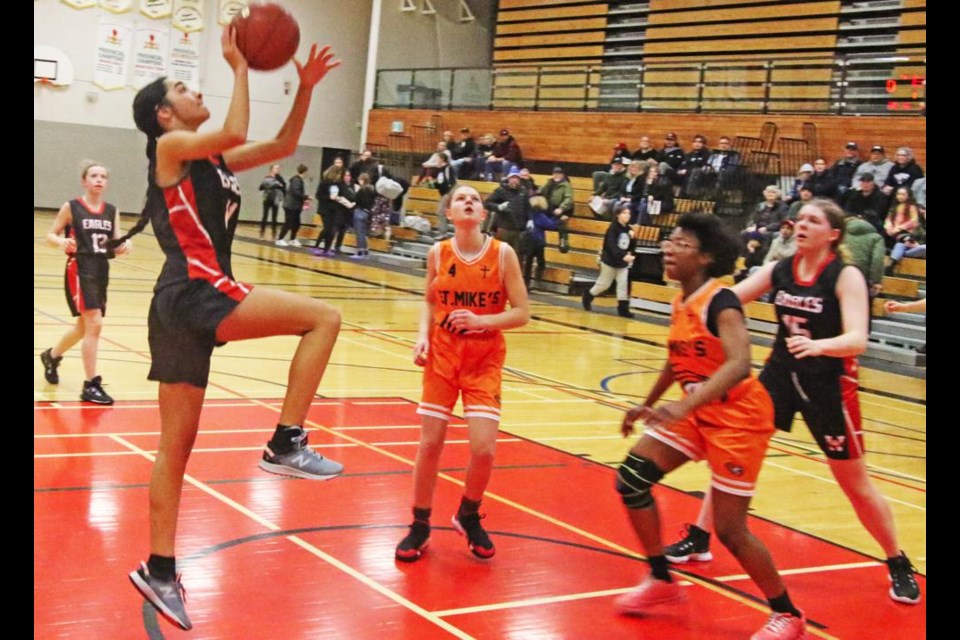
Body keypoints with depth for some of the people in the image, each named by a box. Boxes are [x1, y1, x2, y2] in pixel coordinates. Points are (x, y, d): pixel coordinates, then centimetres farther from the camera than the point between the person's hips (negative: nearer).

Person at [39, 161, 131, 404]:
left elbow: (117, 244, 8)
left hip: (102, 272, 6)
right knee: (94, 324, -17)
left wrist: (123, 246, -16)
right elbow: (50, 235, 0)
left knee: (84, 327, 20)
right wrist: (62, 242, -22)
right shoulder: (71, 208, -4)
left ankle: (52, 356, 48)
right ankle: (91, 385, -11)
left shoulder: (111, 211, 8)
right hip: (79, 270, -6)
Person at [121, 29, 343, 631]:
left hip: (187, 303, 9)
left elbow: (282, 146, 24)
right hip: (196, 292, -9)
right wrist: (241, 66, -9)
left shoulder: (212, 159, 21)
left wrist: (306, 88, 16)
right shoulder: (172, 145, -2)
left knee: (177, 443, 10)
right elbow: (236, 133, -20)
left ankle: (159, 570, 17)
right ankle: (286, 444, -12)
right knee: (323, 318, -12)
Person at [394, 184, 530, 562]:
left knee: (484, 449, -10)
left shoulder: (502, 254, -9)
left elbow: (521, 313, -8)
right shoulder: (438, 253, -3)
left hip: (485, 361, -1)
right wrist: (422, 337, -6)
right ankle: (420, 527, 20)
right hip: (442, 357, 1)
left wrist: (480, 321, -22)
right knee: (429, 444, 2)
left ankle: (469, 516, 20)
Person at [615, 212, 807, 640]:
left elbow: (739, 364, -38)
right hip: (696, 413, 8)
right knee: (631, 480, 1)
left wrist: (684, 406, -49)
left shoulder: (721, 303, -22)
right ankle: (662, 581, 18)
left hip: (738, 418, -8)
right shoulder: (680, 303, 3)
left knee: (730, 529, -7)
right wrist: (648, 405, 28)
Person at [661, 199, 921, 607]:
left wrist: (818, 345, -46)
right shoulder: (779, 270, -1)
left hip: (828, 385, -4)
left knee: (856, 485, 3)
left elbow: (857, 340, -27)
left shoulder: (846, 277, -15)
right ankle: (699, 540, 17)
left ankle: (899, 565, 22)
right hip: (780, 374, 5)